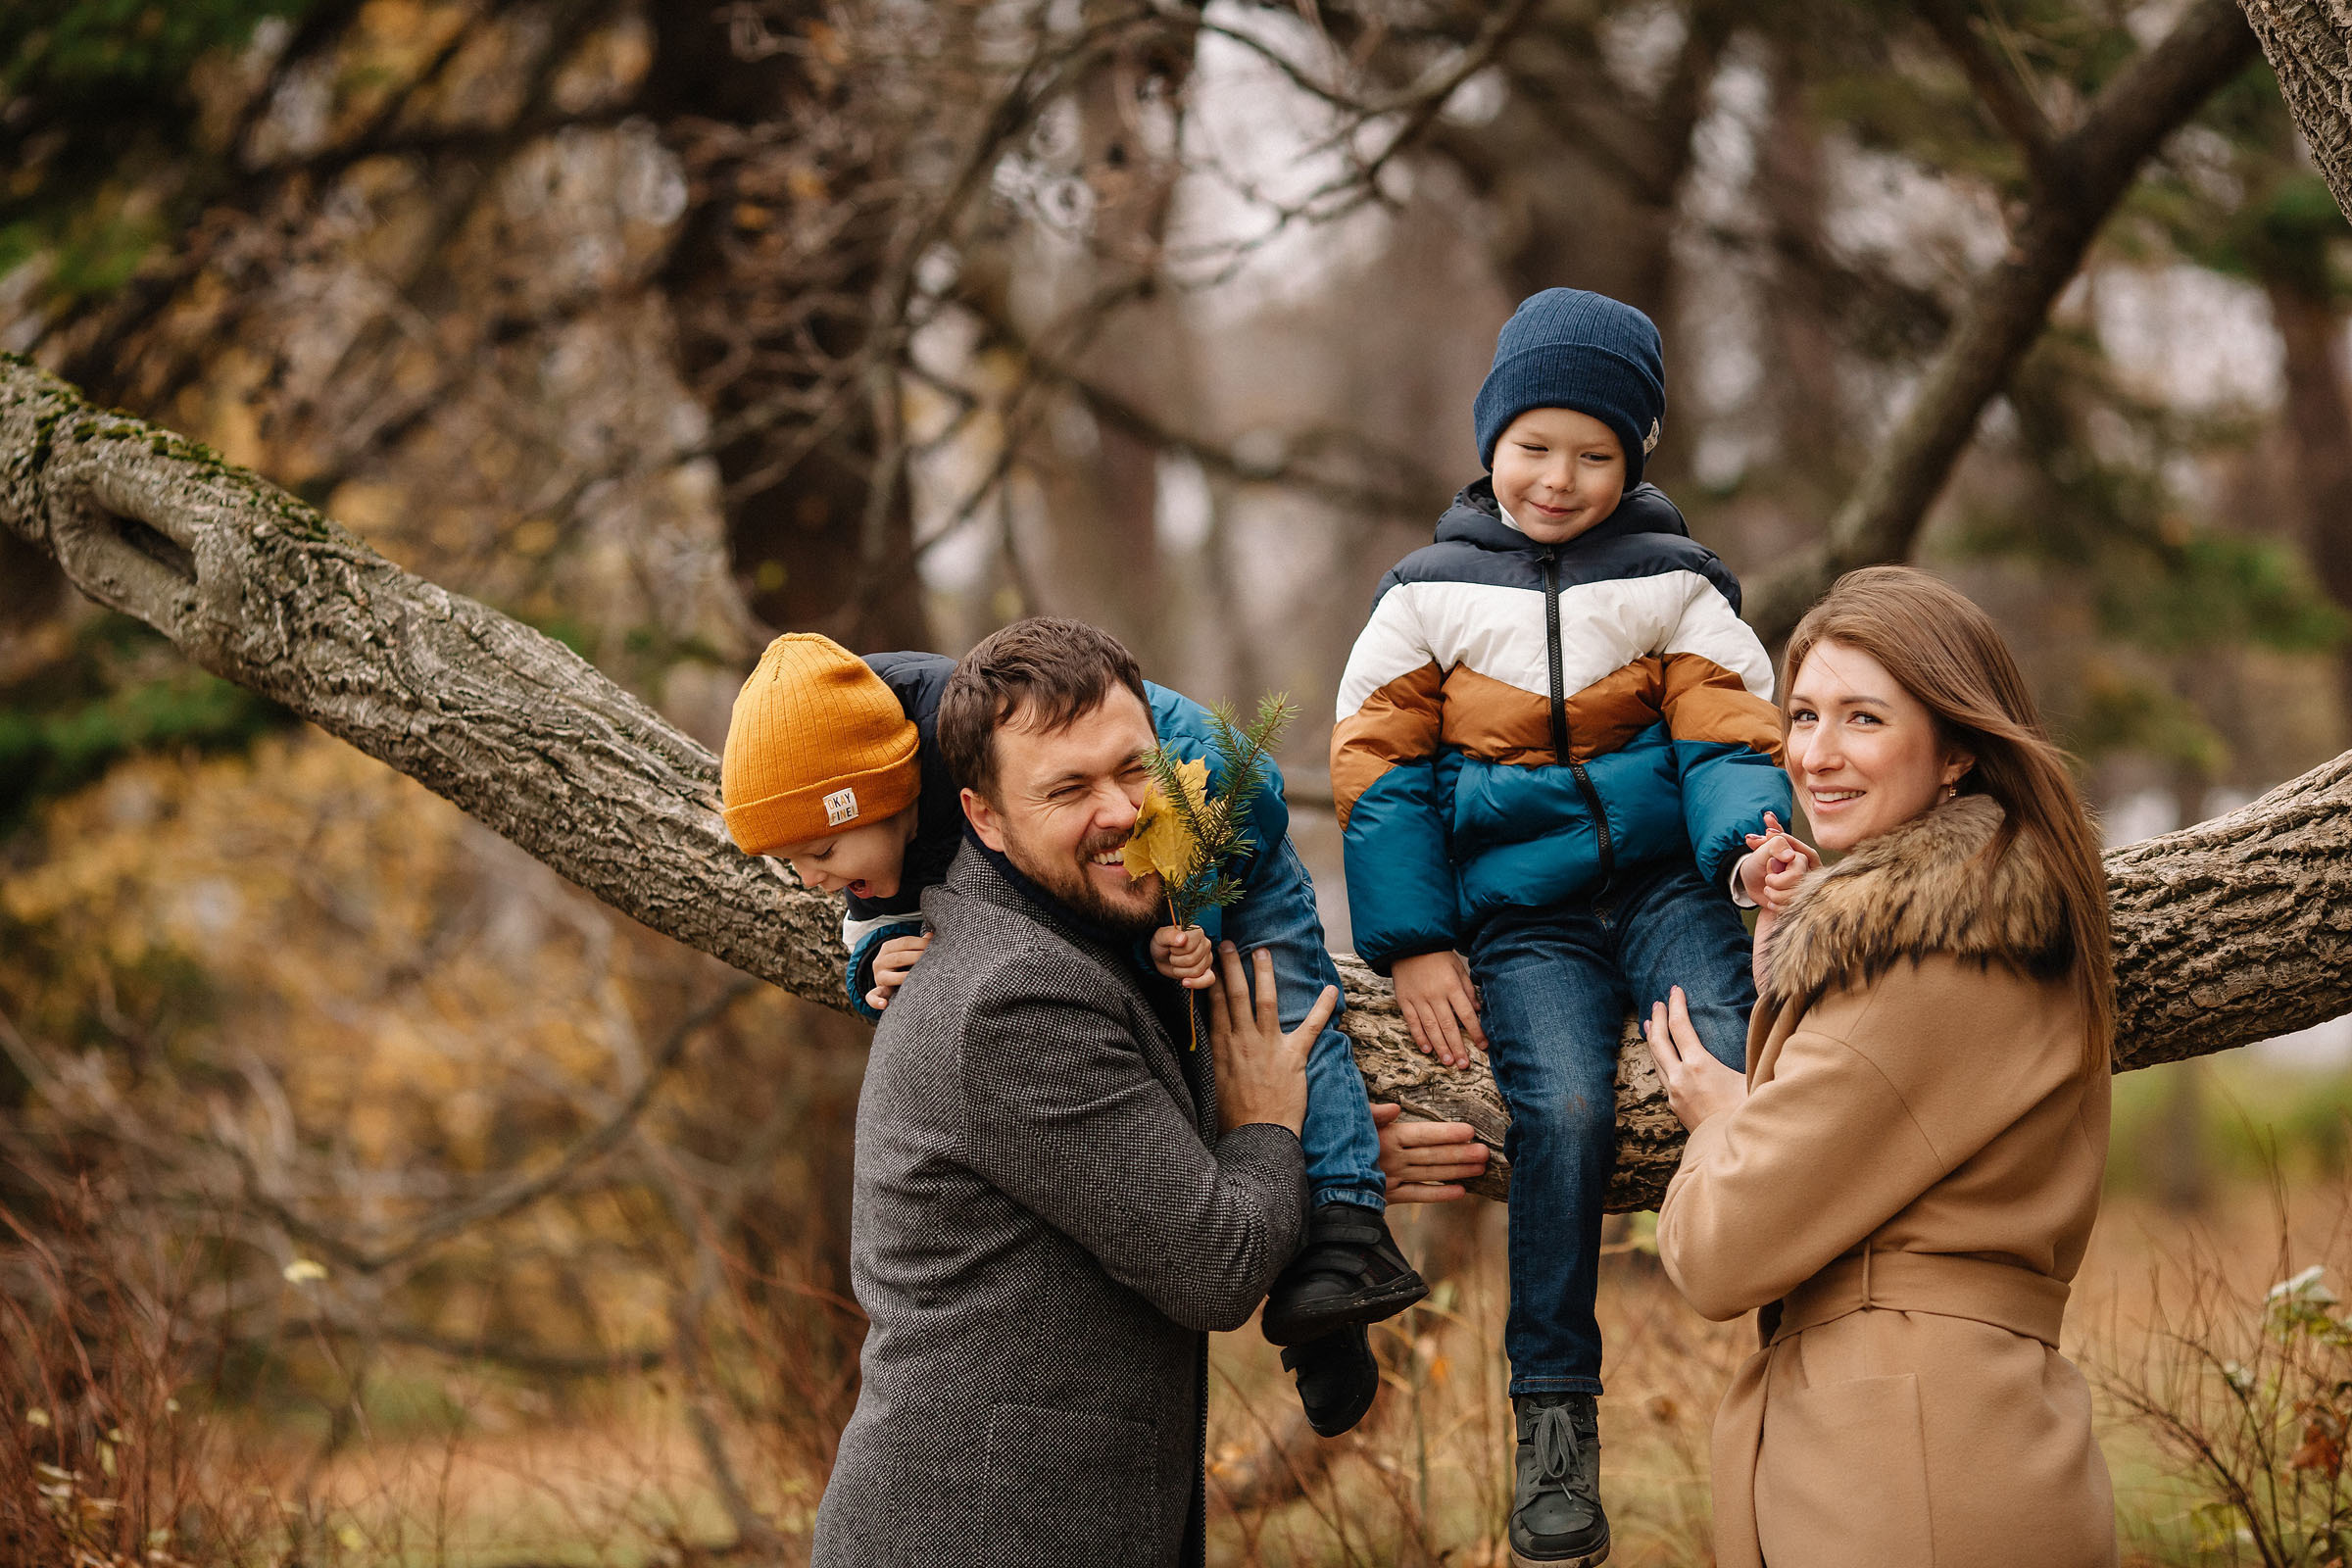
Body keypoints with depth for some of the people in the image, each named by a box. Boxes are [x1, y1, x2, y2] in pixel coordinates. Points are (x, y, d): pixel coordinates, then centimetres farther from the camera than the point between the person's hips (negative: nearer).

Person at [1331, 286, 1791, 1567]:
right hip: (1519, 917, -1)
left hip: (1663, 880, 1)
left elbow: (1725, 736, 3)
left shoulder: (1671, 581, 8)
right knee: (1563, 1110, -25)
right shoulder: (1430, 593, 8)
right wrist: (1414, 944, -1)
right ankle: (1553, 1416, -17)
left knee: (1737, 1061, -28)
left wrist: (1750, 841, -20)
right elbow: (1379, 770, 8)